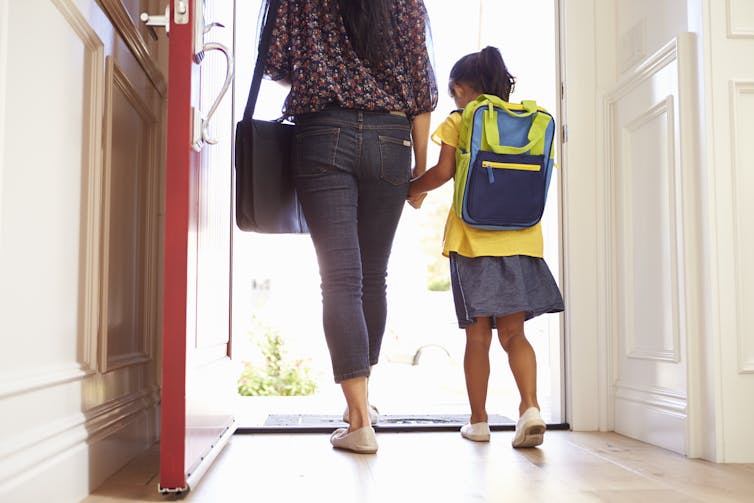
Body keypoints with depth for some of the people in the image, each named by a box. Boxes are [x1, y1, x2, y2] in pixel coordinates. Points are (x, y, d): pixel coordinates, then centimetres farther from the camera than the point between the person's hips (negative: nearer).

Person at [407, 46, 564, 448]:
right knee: (513, 333, 7)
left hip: (473, 238, -3)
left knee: (478, 335, 5)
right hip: (521, 238, 3)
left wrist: (410, 190, 9)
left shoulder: (457, 122, 1)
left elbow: (443, 172, -8)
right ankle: (530, 407, -10)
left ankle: (478, 420, 12)